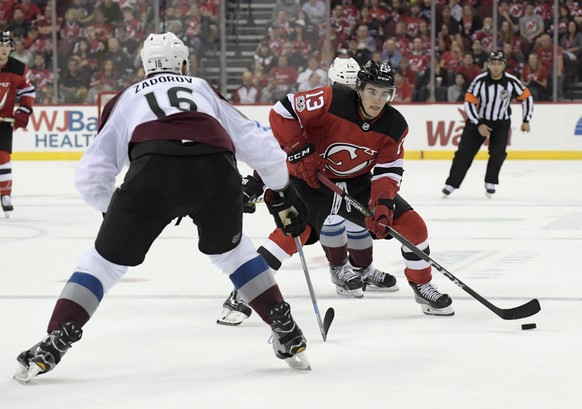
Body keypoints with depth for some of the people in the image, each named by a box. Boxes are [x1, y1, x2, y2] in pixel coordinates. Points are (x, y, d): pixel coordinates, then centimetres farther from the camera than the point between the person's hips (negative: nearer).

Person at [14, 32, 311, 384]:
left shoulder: (126, 99, 34)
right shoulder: (204, 90, 37)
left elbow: (92, 176, 30)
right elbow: (258, 145, 33)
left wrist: (115, 212, 48)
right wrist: (283, 192, 47)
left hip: (153, 170, -1)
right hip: (216, 168, 1)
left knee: (107, 259, 16)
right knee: (230, 249, 29)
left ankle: (53, 345, 5)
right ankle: (288, 334, 26)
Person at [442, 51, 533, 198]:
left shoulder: (511, 81, -16)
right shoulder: (480, 81, -20)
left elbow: (526, 97, -2)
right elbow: (469, 103, -15)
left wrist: (526, 121, -2)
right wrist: (479, 125, -20)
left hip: (501, 122, 1)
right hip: (478, 120, -1)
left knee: (498, 153, -16)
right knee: (465, 152, -4)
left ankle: (490, 184, 2)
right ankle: (451, 184, 2)